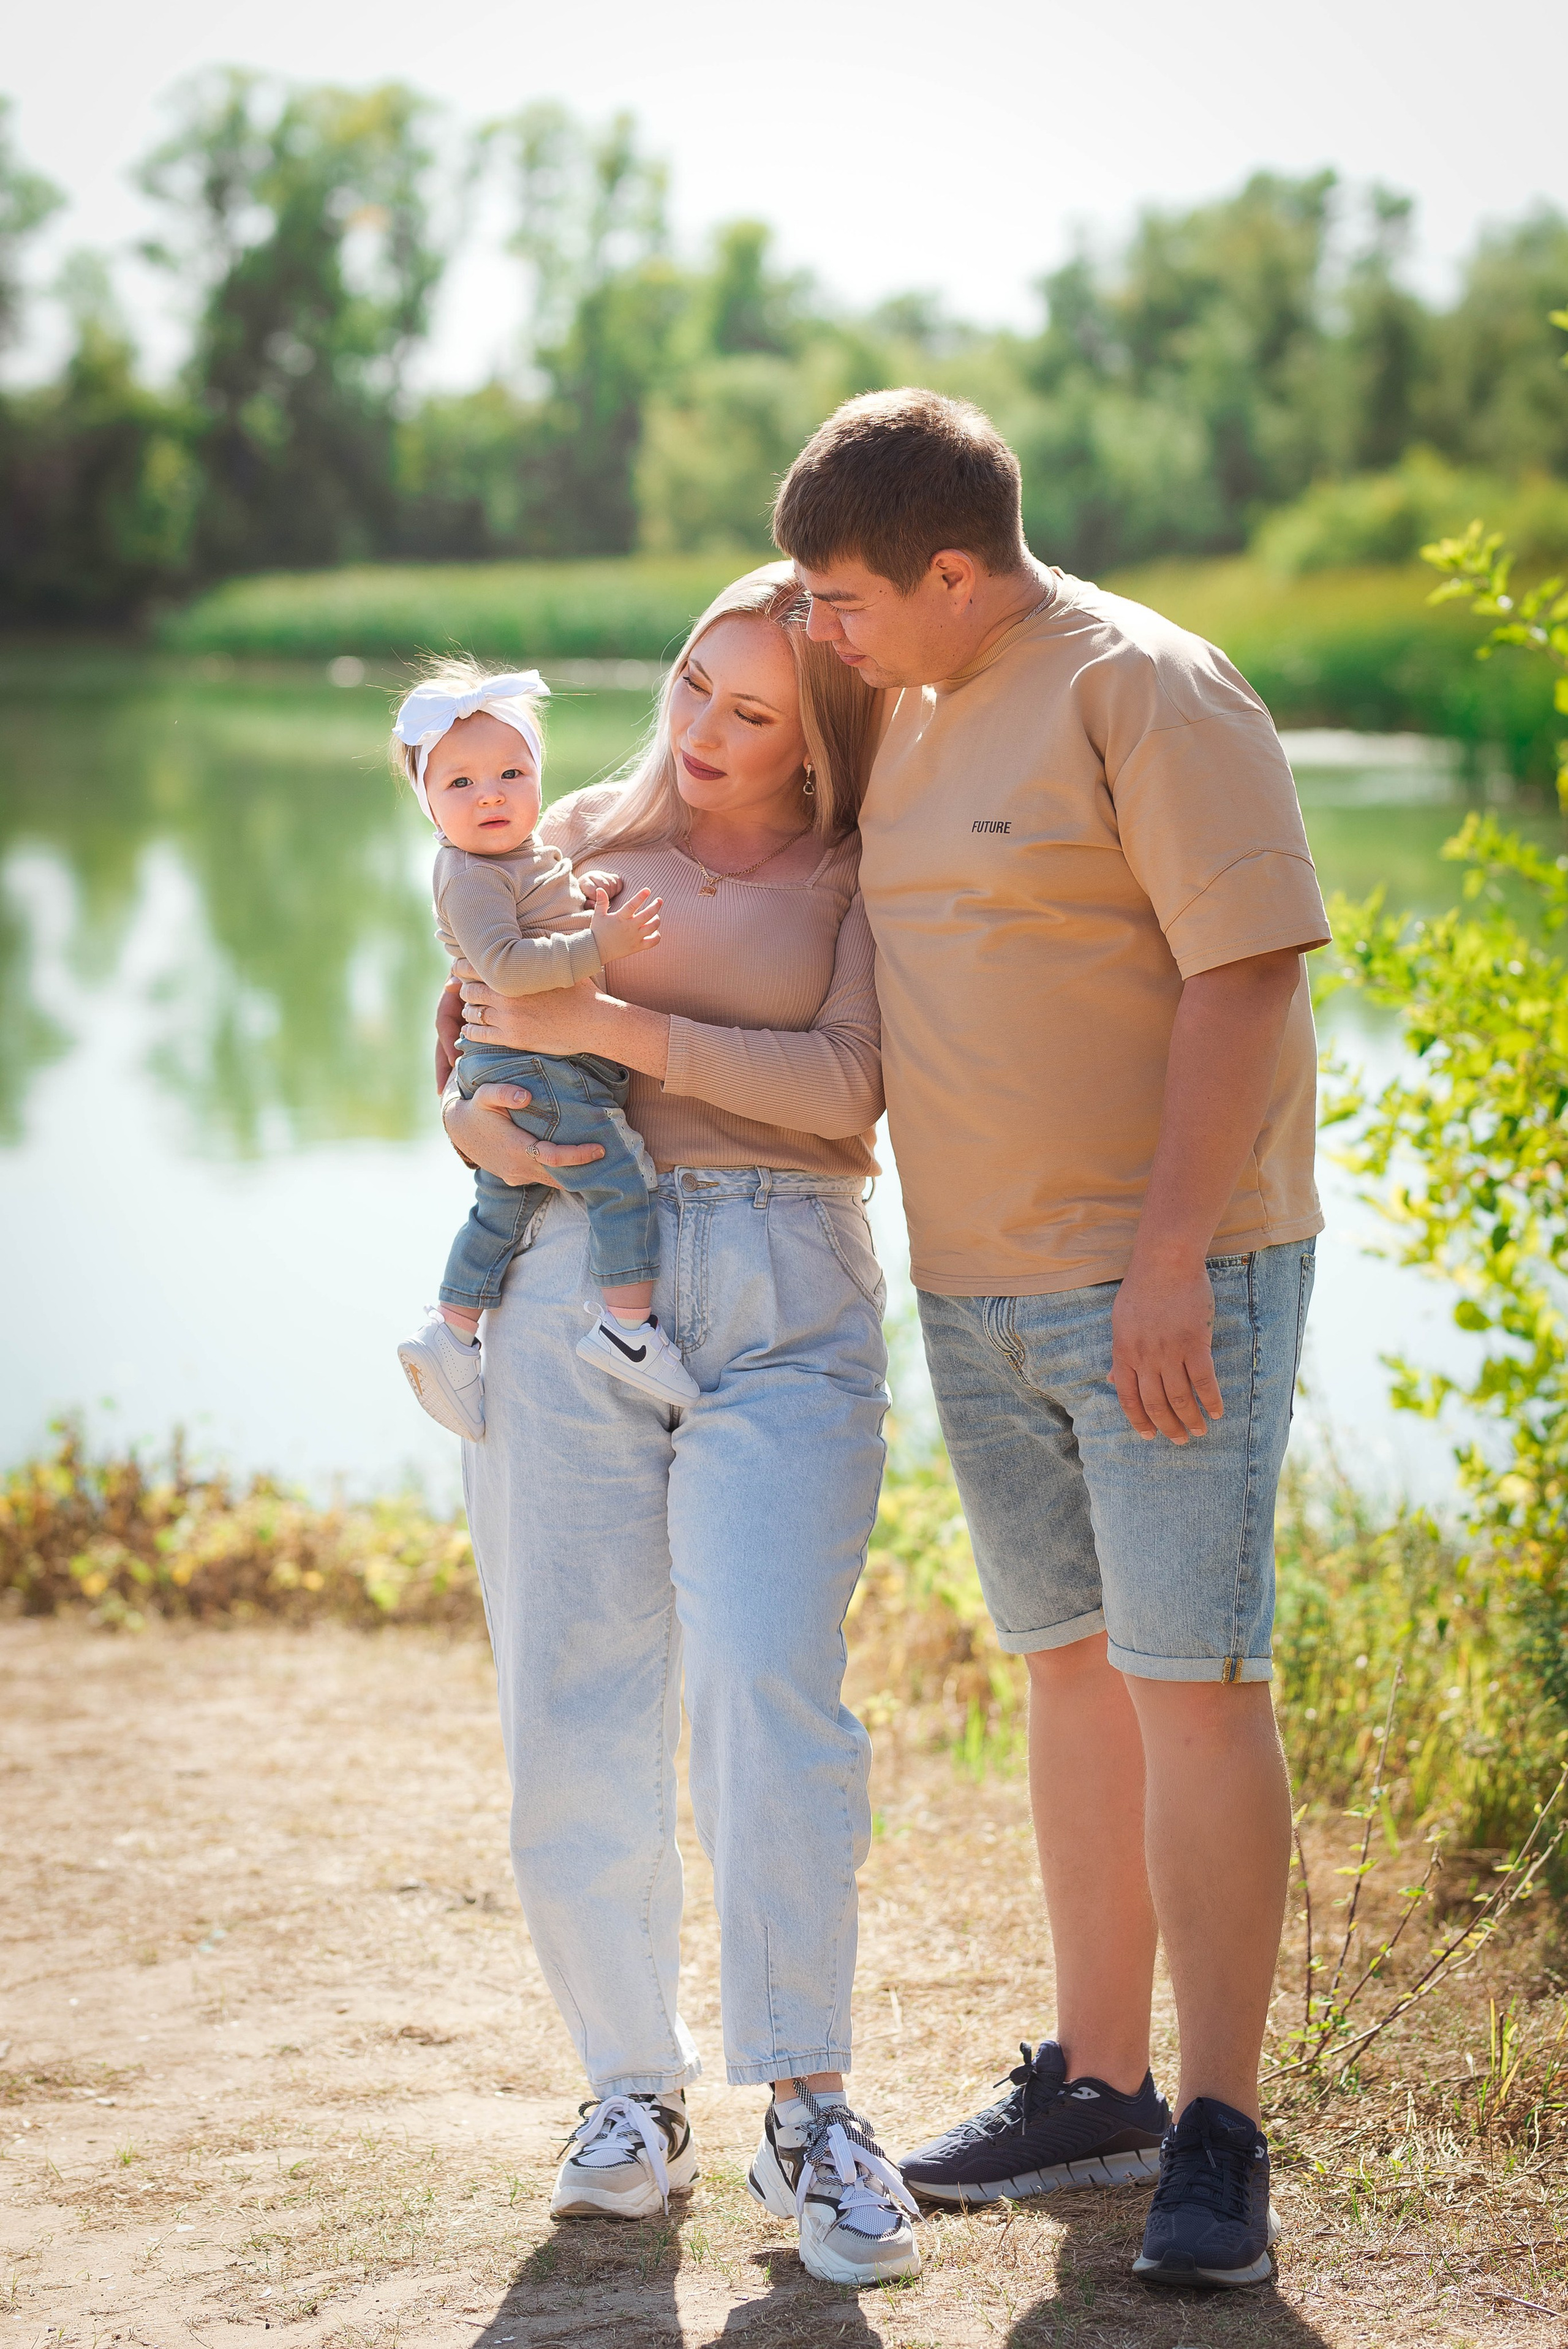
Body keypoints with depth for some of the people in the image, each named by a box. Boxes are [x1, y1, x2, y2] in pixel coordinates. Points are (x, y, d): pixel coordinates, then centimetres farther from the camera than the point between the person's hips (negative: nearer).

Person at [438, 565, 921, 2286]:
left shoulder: (864, 880, 8)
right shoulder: (585, 836, 16)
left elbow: (847, 1080, -7)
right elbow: (471, 1028, 21)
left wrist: (614, 1027, -11)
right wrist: (476, 1120, -2)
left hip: (784, 1302, -2)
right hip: (569, 1278, 3)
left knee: (766, 1682, -17)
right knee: (573, 1701, 0)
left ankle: (805, 2111, -8)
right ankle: (632, 2090, 14)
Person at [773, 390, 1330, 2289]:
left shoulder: (1146, 693, -12)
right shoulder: (912, 717, 13)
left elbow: (1247, 973, -18)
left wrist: (1169, 1259, -22)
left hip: (1170, 1279, -8)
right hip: (978, 1284, 8)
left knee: (1192, 1682, -6)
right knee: (1072, 1671, 13)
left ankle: (1218, 2140, 2)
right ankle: (1097, 2085, 24)